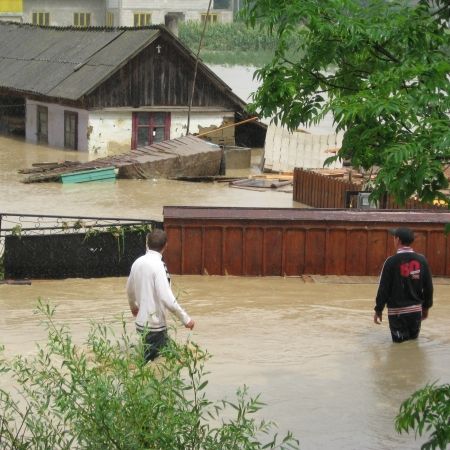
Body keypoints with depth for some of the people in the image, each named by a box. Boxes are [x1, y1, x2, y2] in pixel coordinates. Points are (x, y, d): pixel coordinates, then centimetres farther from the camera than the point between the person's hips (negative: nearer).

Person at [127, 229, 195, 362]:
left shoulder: (138, 262, 4)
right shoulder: (158, 265, -19)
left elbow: (130, 289, 18)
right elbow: (166, 297, -25)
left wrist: (133, 306, 38)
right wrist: (185, 318, -18)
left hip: (142, 321, 7)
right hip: (155, 324, -7)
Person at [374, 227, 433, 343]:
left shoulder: (392, 261, -12)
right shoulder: (421, 260, 0)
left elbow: (384, 288, -10)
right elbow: (428, 286, 5)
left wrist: (378, 309, 1)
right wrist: (426, 306, 19)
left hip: (397, 311, -4)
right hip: (416, 310, 4)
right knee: (413, 340, 18)